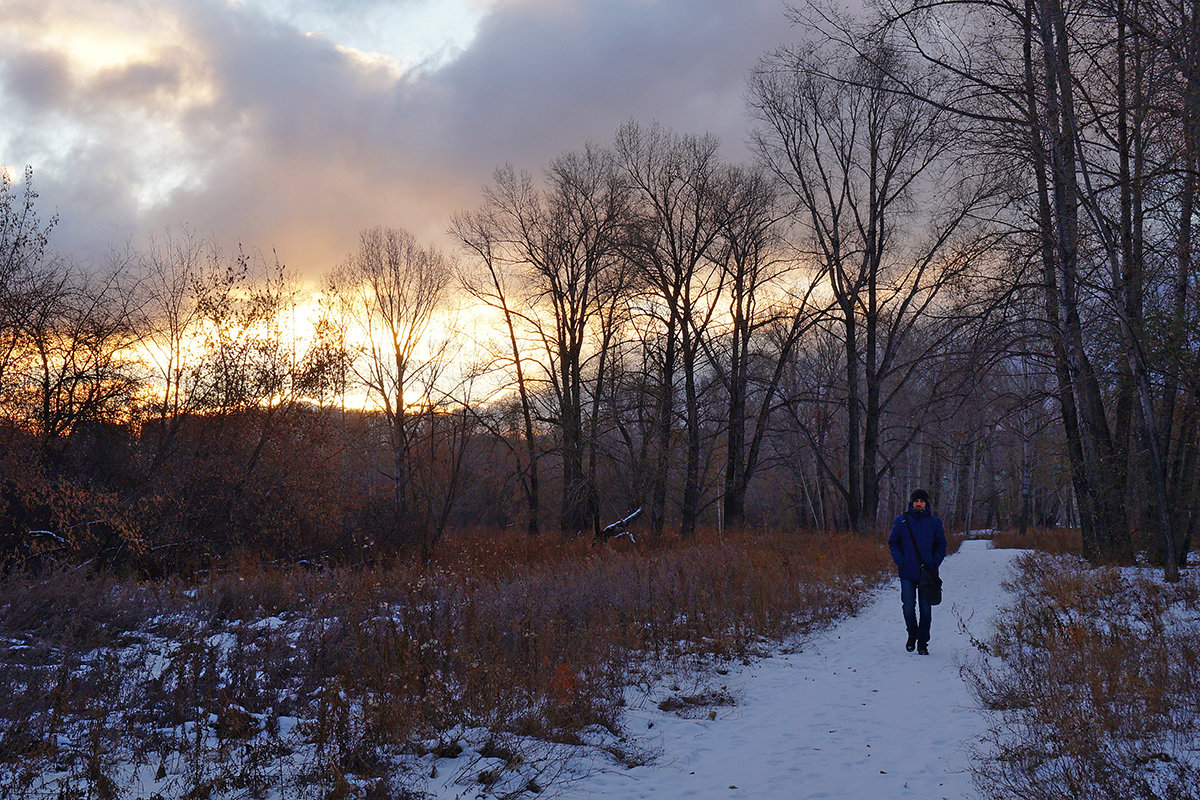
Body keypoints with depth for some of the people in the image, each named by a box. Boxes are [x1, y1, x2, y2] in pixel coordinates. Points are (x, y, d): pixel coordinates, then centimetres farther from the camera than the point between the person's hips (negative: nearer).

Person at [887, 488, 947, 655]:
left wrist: (934, 564, -2)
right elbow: (892, 543, 7)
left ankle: (923, 642, 12)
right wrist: (900, 562, -4)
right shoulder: (901, 521, 3)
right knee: (908, 607, 0)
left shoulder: (935, 522, 5)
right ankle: (912, 635, 24)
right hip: (907, 573, 0)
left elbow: (941, 546, 11)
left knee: (925, 609, 2)